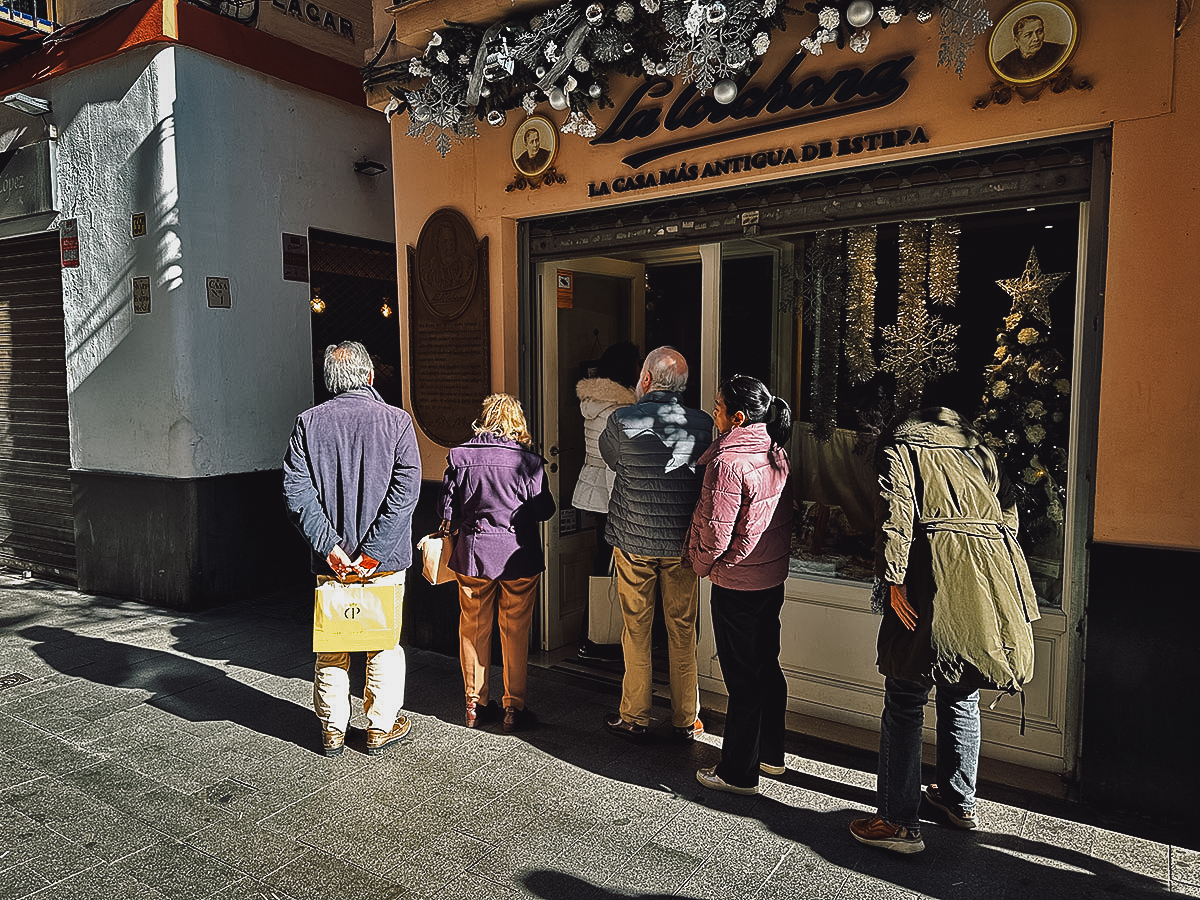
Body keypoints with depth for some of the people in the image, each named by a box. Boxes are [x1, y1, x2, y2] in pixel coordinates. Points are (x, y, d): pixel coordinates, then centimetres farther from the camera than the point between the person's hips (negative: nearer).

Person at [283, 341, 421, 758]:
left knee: (331, 645, 16)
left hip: (330, 556, 2)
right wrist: (372, 551, -15)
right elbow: (406, 490, -16)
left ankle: (332, 729, 27)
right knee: (384, 642, 13)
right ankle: (381, 727, 24)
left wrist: (328, 544, -9)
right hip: (385, 558, -2)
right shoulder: (396, 420, -8)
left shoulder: (309, 422, -2)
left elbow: (295, 490, -8)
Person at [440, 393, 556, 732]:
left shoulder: (459, 457, -6)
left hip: (473, 553, 2)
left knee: (473, 630, 15)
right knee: (515, 633, 10)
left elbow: (448, 513, -2)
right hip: (519, 555, -1)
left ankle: (475, 705, 25)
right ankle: (514, 708, 17)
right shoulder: (528, 460, -10)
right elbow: (544, 511, -4)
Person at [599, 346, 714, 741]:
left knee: (636, 630, 11)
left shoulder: (622, 421, -14)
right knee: (683, 632, 13)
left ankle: (634, 718, 23)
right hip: (682, 543, 2)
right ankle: (686, 720, 25)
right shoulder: (702, 424, -7)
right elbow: (704, 470, 6)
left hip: (633, 541, -2)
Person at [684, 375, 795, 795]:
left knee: (742, 677, 3)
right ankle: (771, 753, 36)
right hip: (774, 575, 9)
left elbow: (716, 531, -22)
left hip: (737, 583, -8)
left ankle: (738, 773, 17)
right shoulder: (775, 452, 3)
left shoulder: (729, 463, -23)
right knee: (767, 666, 20)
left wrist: (701, 564, -3)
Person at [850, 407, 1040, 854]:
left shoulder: (899, 448, 8)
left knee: (905, 700, 0)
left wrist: (893, 580, -15)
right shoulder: (979, 450, 24)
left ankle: (899, 822, 3)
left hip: (937, 578, -6)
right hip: (994, 579, 7)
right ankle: (960, 800, 34)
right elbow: (1009, 512, 16)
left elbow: (897, 511, -10)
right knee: (961, 694, 21)